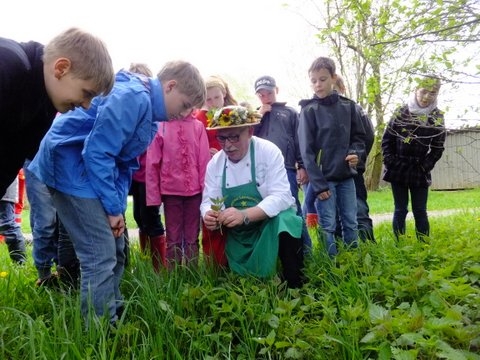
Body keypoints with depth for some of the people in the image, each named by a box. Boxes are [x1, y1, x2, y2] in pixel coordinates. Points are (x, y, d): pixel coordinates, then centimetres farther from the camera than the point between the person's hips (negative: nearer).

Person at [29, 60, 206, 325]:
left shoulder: (147, 107, 11)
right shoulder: (133, 97, -21)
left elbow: (125, 161, 12)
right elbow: (97, 152, -25)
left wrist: (118, 206, 2)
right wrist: (114, 207, -17)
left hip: (95, 166, 10)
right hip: (72, 163, -10)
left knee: (115, 250, 13)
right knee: (101, 257, -12)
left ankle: (113, 316, 27)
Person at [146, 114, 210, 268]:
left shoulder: (198, 126, 0)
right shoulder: (160, 126, -3)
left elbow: (205, 159, 0)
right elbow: (152, 162, -2)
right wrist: (153, 195, -3)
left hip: (195, 190, 1)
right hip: (171, 190, -1)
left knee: (192, 238, 11)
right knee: (173, 238, 10)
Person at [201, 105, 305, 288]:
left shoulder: (268, 151, -17)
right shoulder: (214, 163, -4)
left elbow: (281, 197, -25)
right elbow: (208, 201, -5)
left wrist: (245, 215, -41)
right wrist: (209, 215, -31)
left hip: (273, 221, -3)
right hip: (239, 233, 4)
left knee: (286, 221, -35)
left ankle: (295, 288, -21)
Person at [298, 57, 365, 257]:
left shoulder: (348, 106, 6)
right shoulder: (309, 110, -5)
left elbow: (358, 136, 14)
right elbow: (306, 150, -8)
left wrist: (355, 153, -10)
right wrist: (318, 184, -14)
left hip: (346, 176, 4)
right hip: (323, 178, -3)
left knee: (351, 223, 10)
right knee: (328, 226, 1)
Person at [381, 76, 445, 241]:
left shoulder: (438, 117, 2)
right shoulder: (401, 112, -3)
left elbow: (438, 148, 5)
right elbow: (387, 139, 0)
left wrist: (426, 165, -6)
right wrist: (389, 161, -7)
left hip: (420, 171, 1)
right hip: (398, 168, -1)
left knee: (420, 211, 5)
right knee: (400, 210, 4)